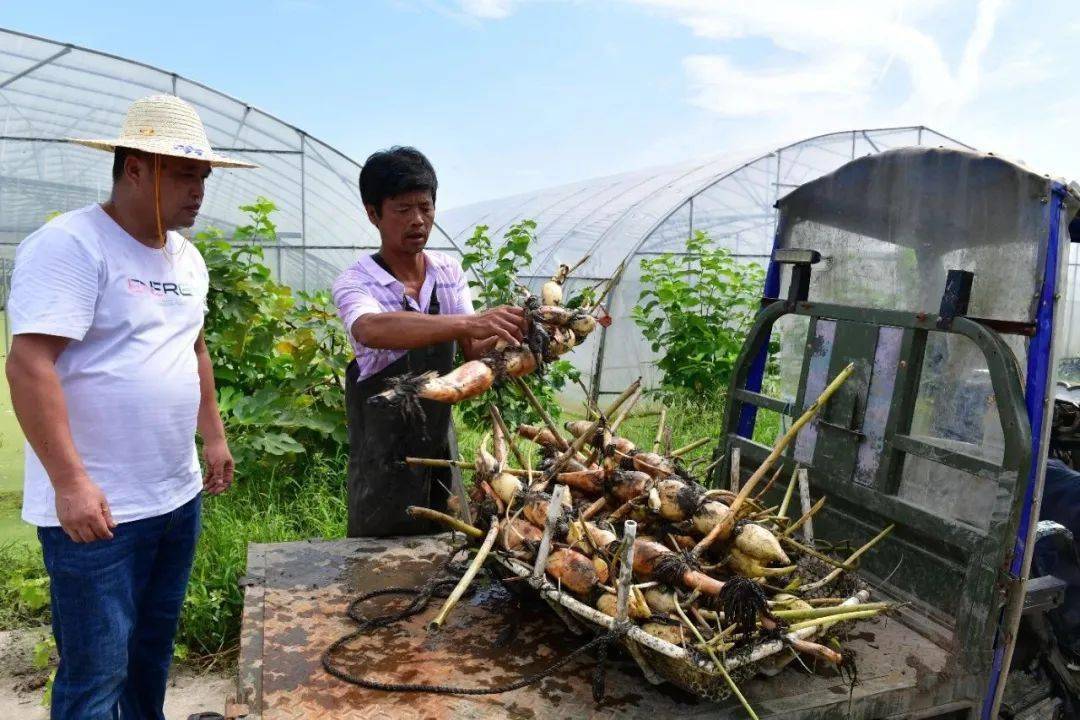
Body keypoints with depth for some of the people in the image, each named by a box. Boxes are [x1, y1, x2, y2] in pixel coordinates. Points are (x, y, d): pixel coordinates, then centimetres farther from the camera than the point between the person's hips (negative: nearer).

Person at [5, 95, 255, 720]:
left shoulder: (187, 257, 11)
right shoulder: (69, 245, -15)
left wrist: (214, 434, 18)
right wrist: (70, 482, -23)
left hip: (178, 497, 8)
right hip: (95, 507, -7)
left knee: (155, 648, 20)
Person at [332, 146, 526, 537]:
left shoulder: (449, 272, 2)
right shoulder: (355, 282, -12)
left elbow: (473, 349, -5)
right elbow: (371, 330, -36)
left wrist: (504, 332, -27)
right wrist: (468, 323, -46)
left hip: (440, 442, 4)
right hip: (383, 456, -4)